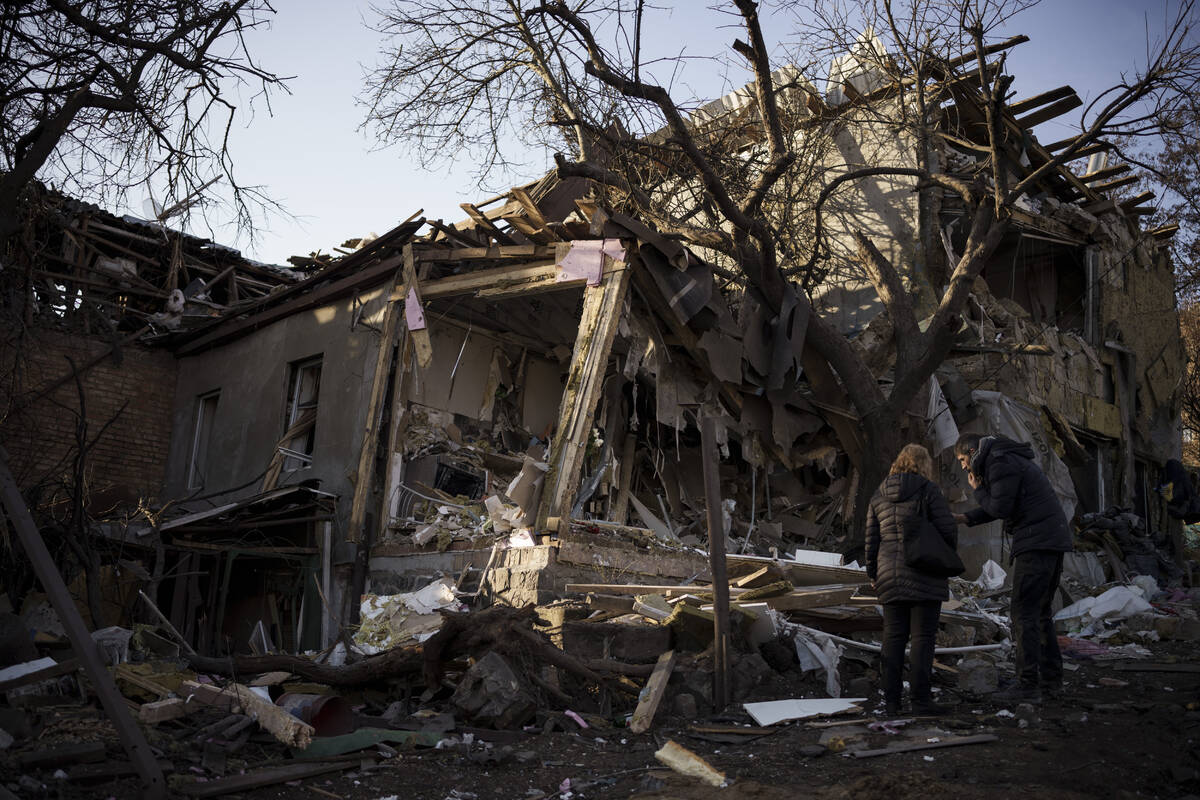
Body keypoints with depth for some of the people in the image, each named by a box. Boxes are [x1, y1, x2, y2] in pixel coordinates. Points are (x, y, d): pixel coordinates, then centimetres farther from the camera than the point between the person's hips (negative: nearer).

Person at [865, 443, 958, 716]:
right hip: (925, 575, -4)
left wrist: (873, 573, 18)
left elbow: (872, 538, 10)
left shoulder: (879, 495, 9)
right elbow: (948, 528, -8)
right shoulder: (928, 490, -5)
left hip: (891, 575, 4)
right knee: (923, 637, 0)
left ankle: (891, 700, 7)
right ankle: (921, 699, -1)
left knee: (893, 637, 7)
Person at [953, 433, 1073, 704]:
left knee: (1024, 612, -9)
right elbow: (1000, 506, 25)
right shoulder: (1009, 460, 22)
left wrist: (978, 489, 1)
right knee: (1040, 611, 15)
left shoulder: (1001, 463, -10)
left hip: (1036, 543, -10)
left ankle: (1027, 685, -10)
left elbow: (1001, 508, -16)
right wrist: (965, 517, 14)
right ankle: (1050, 678, 19)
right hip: (1053, 540, 10)